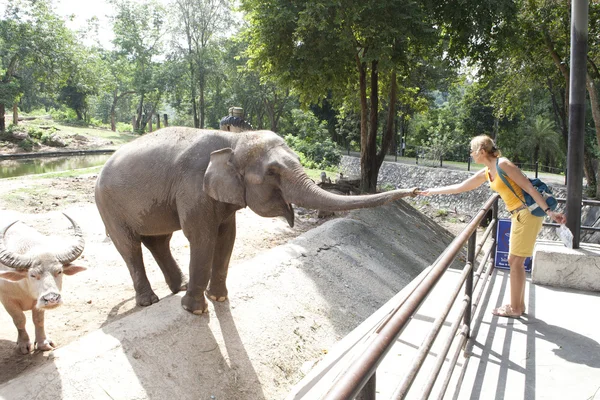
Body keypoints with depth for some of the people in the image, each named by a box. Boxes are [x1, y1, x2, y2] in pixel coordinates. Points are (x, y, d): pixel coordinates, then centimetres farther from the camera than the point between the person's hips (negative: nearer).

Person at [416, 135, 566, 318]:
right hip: (518, 215, 9)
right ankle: (518, 305, 24)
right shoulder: (486, 173, 11)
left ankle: (514, 308, 7)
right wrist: (432, 191, 25)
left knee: (515, 261, -3)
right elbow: (459, 187, 21)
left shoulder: (503, 164, -15)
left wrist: (548, 211, -22)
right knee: (516, 261, 13)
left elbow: (529, 187, -17)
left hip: (527, 214, -9)